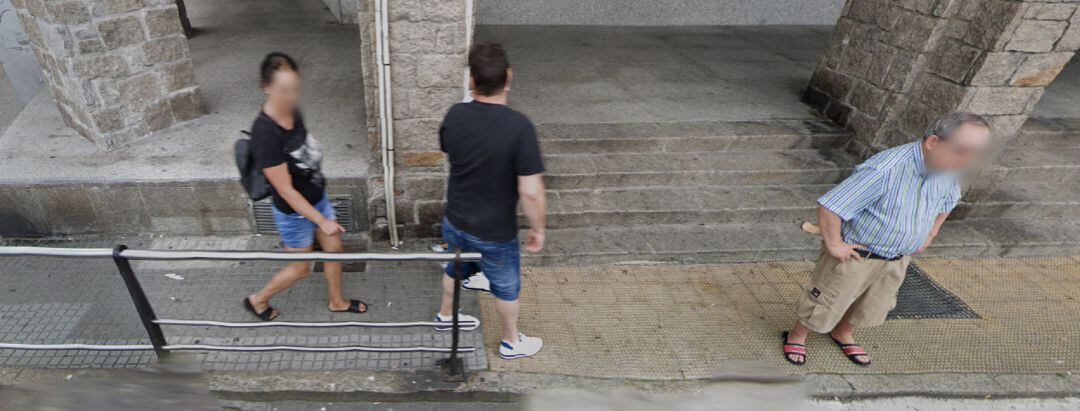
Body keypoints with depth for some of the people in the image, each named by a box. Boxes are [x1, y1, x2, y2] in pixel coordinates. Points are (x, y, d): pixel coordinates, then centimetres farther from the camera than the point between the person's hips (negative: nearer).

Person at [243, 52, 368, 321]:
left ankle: (337, 302, 43)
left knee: (334, 249, 20)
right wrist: (322, 221, -24)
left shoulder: (293, 111, -10)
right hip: (294, 213, -7)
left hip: (318, 198, 7)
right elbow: (285, 190, -27)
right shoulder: (265, 133, -33)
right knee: (300, 270, 14)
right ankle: (258, 300, 41)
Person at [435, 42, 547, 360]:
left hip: (454, 222, 5)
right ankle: (512, 343, 43)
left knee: (456, 268, 32)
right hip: (495, 234, -5)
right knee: (506, 287, 20)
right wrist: (537, 228, -13)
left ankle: (446, 315, 57)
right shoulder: (519, 127, -29)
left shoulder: (455, 115, -12)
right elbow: (531, 192, -28)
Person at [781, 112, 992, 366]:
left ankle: (843, 333, 51)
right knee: (827, 301, 10)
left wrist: (930, 234, 14)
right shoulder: (885, 170, -35)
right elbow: (829, 205, -34)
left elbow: (948, 200, 17)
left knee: (874, 304, 25)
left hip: (898, 258, 7)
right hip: (855, 254, -7)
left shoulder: (947, 170, -9)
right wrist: (834, 244, -25)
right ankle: (797, 336, 34)